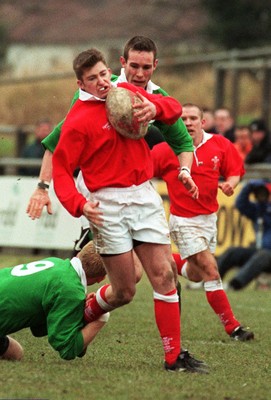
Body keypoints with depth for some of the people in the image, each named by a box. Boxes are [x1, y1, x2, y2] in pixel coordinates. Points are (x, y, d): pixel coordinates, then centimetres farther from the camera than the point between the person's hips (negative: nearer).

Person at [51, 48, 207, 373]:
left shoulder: (128, 92, 7)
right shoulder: (78, 120, -10)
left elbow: (173, 109, 12)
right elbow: (61, 169, -8)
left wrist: (155, 107, -12)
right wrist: (79, 204, -24)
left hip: (145, 197, 5)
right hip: (108, 205, -5)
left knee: (164, 275, -3)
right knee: (124, 291, -2)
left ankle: (174, 356, 2)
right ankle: (83, 316, 29)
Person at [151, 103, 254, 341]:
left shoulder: (220, 145, -3)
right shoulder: (166, 150, -13)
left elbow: (235, 171, 6)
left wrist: (229, 184, -15)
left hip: (209, 218, 5)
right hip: (184, 221, -5)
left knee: (196, 275, 16)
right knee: (211, 270, -14)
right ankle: (232, 327, -10)